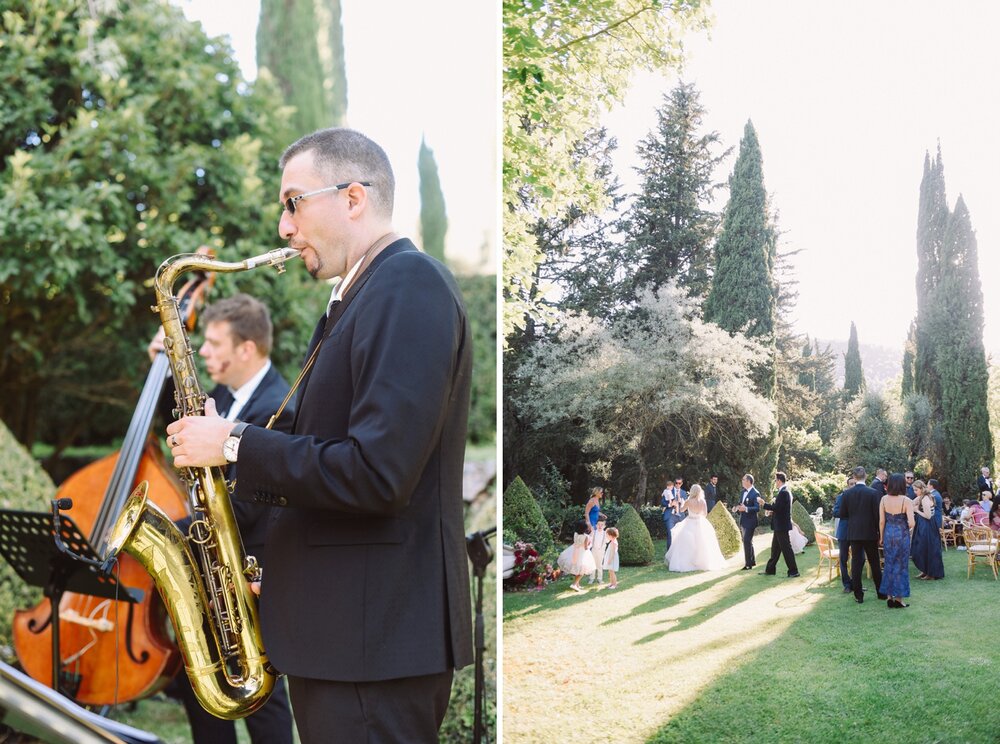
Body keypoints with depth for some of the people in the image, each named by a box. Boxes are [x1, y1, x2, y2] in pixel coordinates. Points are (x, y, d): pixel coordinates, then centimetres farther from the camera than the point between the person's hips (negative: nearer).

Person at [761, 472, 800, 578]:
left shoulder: (783, 493, -19)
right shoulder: (785, 492, 14)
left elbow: (776, 507, -24)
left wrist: (764, 505, -14)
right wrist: (772, 511, 7)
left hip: (782, 525, -10)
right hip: (779, 525, 10)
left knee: (786, 548, -4)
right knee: (775, 548, 16)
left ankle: (793, 571, 1)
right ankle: (770, 569, 23)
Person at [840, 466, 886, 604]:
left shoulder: (847, 493, -4)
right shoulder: (873, 493, -9)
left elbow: (842, 514, 2)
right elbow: (877, 514, -8)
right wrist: (879, 532, 2)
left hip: (854, 533, 1)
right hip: (870, 533, -1)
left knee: (856, 563, 4)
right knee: (875, 564, 10)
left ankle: (858, 595, 4)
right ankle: (881, 593, 18)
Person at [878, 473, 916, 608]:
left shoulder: (884, 499, -5)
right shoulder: (906, 501, -14)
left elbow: (881, 521, 0)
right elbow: (911, 523, -18)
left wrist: (881, 537, 12)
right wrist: (907, 528, 5)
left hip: (888, 534, 3)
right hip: (902, 535, -3)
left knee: (889, 565, 15)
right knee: (901, 566, 8)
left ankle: (889, 597, 18)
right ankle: (898, 598, 13)